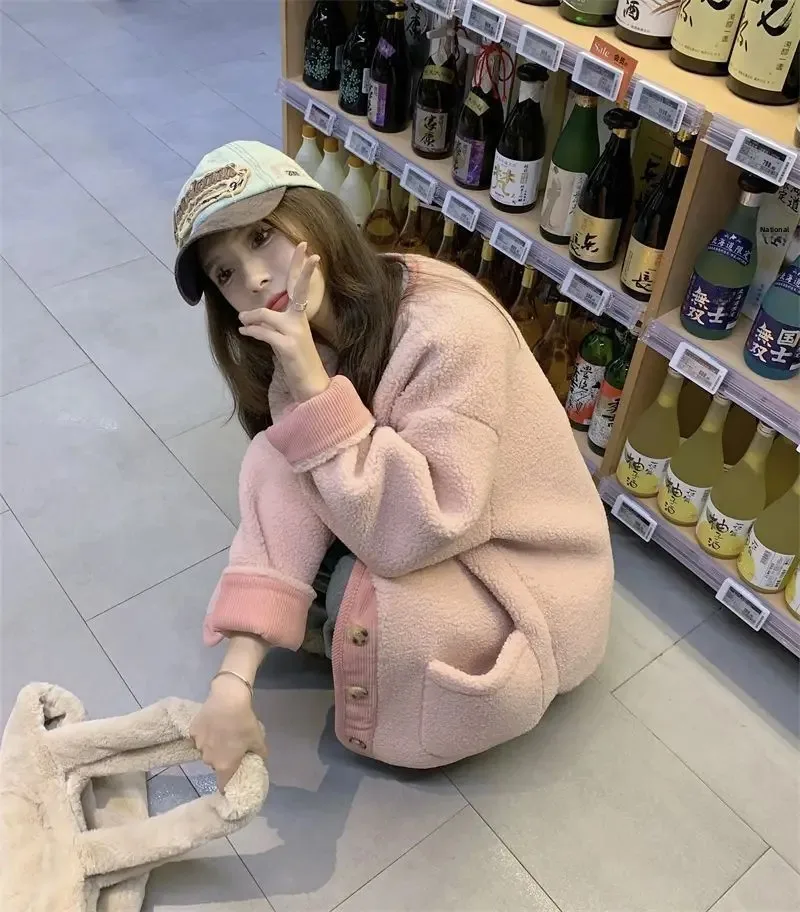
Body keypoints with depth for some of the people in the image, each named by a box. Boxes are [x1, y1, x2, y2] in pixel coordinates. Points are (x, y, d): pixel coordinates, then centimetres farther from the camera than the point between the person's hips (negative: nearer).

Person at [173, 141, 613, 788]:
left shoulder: (450, 328, -29)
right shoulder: (308, 340, -7)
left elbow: (412, 531, -32)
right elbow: (281, 505, -17)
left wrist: (311, 381, -33)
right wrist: (235, 678, -27)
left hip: (522, 577, -6)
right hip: (410, 536, 6)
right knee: (274, 462, -13)